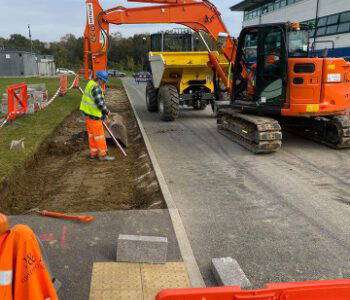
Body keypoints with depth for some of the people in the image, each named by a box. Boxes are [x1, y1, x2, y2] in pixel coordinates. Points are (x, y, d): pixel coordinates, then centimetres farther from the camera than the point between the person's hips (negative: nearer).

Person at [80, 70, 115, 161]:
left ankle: (93, 153, 22)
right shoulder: (96, 88, -21)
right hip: (93, 115, -10)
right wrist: (107, 112, -7)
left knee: (92, 133, 15)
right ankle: (102, 154, 6)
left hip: (88, 112, 10)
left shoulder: (91, 84, 11)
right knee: (99, 134, -2)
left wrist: (104, 114, 15)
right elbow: (100, 103, -25)